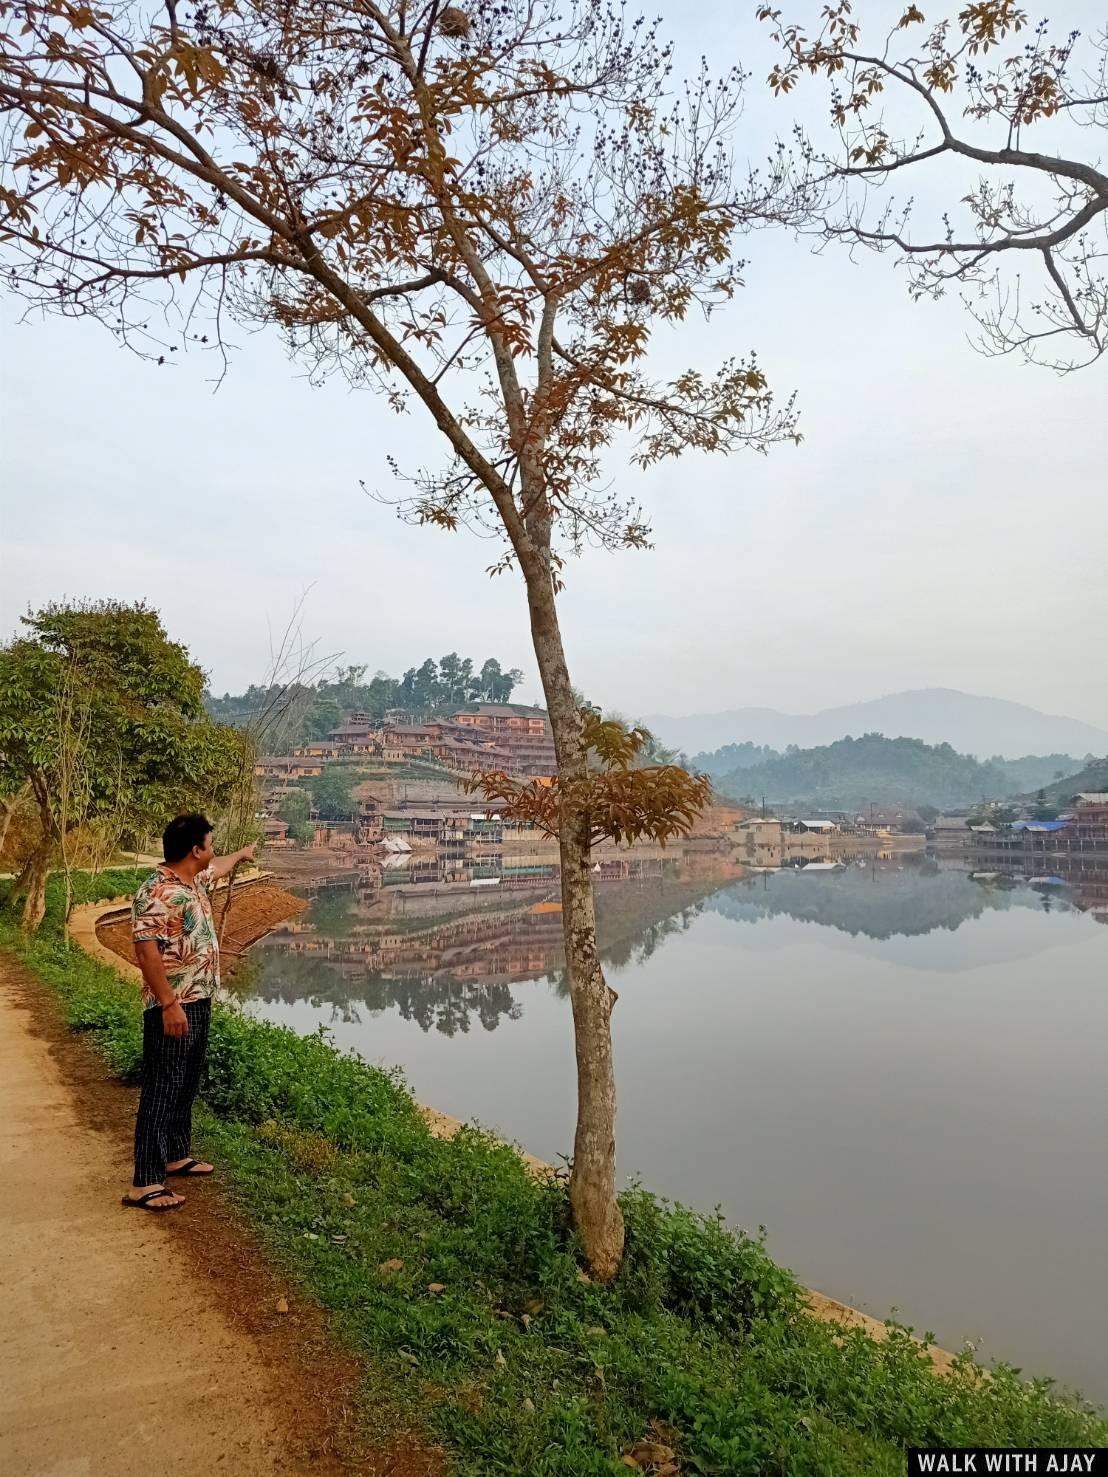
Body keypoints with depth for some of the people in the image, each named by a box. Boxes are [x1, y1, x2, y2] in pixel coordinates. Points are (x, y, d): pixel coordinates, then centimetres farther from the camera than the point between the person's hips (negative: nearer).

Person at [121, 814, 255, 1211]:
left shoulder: (194, 879, 7)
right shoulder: (156, 893, -22)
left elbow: (217, 867, 32)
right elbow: (147, 955, -25)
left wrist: (241, 854, 50)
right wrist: (169, 1004, -26)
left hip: (198, 1002, 10)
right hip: (172, 1008, -10)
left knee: (186, 1085, 20)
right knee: (161, 1091, -4)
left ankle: (177, 1156, 35)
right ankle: (145, 1184, 3)